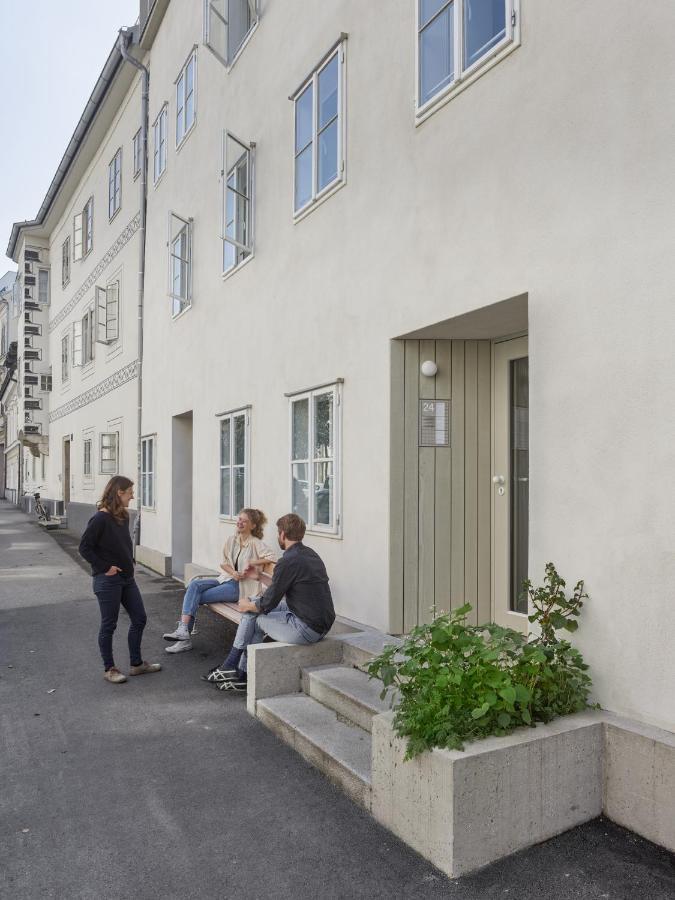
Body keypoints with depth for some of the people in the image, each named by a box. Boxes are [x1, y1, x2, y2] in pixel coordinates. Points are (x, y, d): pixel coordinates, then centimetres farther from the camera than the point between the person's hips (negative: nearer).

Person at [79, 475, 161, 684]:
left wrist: (130, 564, 8)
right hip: (108, 581, -8)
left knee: (139, 619, 11)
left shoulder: (123, 516, 6)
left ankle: (136, 664, 25)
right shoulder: (101, 519, -17)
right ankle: (109, 669, 21)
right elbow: (84, 547, -16)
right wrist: (104, 568, -15)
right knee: (109, 625, 6)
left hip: (127, 578, 8)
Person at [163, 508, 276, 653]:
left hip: (241, 587, -6)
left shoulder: (256, 544, -9)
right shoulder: (231, 540, 10)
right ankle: (183, 630, -23)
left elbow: (272, 557, -20)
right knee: (194, 584, -18)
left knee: (196, 597, -16)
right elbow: (223, 563, 12)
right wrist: (233, 572, -9)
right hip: (226, 579, 6)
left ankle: (185, 637, -7)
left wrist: (253, 562, -18)